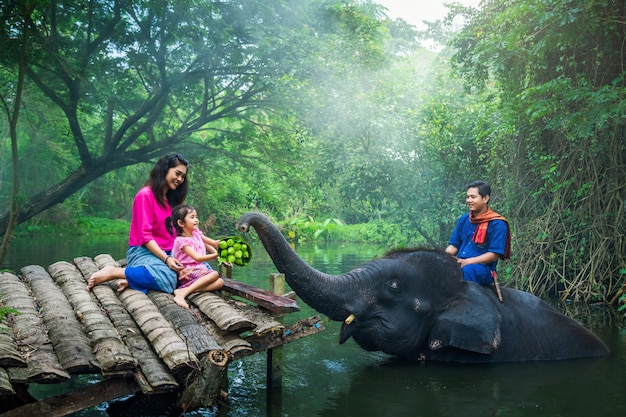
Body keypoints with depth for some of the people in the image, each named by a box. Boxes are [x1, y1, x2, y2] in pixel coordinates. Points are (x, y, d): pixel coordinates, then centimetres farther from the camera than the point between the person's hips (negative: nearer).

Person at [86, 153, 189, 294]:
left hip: (167, 253, 9)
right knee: (167, 280, -37)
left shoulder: (171, 199, 16)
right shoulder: (145, 195, -9)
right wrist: (166, 259, -23)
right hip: (143, 252, -8)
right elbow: (145, 236, -15)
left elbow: (173, 232, 12)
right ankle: (113, 272, -17)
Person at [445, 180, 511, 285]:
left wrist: (467, 262, -19)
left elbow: (494, 255, -8)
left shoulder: (497, 224, -2)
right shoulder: (464, 219, 16)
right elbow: (454, 245, 18)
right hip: (459, 264, 5)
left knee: (468, 270, -39)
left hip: (484, 269, -5)